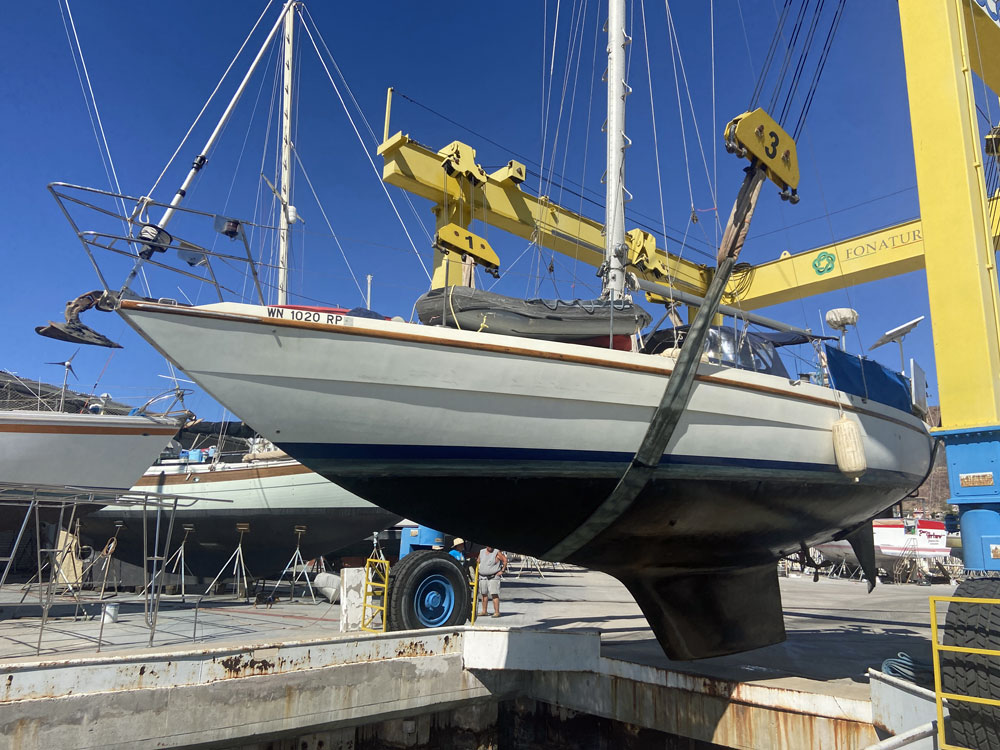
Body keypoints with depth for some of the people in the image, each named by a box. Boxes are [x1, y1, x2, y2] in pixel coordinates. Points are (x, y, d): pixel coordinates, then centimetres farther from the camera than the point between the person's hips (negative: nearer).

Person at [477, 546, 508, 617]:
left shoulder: (497, 553, -6)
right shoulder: (481, 552, 10)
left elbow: (505, 560, -6)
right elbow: (478, 561, 24)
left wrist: (502, 571, -6)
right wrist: (478, 570, 15)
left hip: (493, 577, -5)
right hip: (482, 577, 5)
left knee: (494, 594, -10)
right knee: (484, 594, 9)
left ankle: (497, 612, -8)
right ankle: (484, 611, 18)